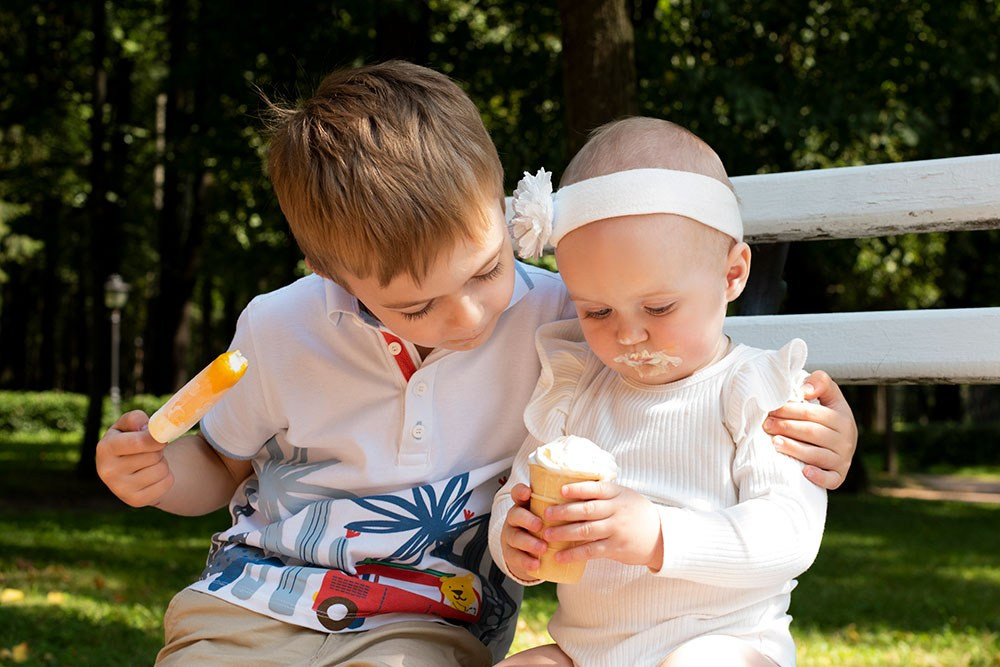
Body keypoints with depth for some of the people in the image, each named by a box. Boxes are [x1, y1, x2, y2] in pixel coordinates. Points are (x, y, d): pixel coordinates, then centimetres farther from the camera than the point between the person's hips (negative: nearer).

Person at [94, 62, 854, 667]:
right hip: (249, 601, 2)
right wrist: (159, 473, -6)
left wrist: (822, 435, -16)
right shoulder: (279, 332, -2)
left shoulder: (561, 326, -7)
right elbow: (224, 467, 17)